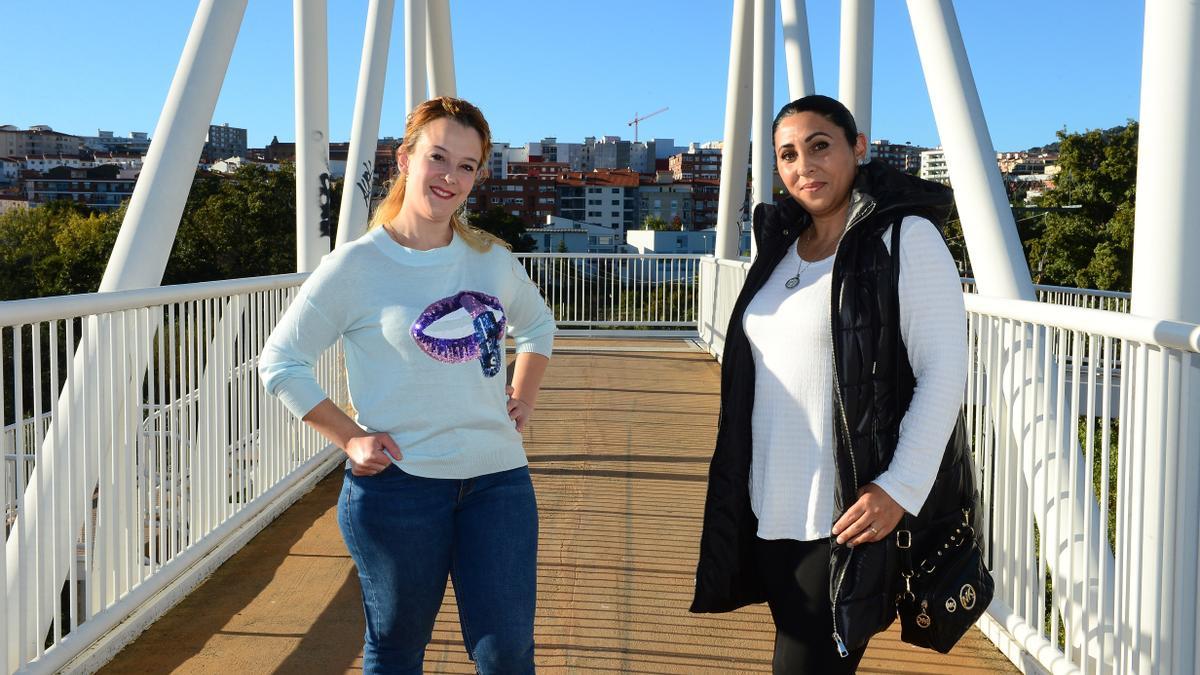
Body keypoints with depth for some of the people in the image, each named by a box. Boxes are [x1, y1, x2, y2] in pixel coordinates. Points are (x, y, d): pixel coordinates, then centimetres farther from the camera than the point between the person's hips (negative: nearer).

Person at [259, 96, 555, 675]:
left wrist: (522, 402, 12)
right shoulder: (355, 267, -7)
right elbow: (280, 362, -1)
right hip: (398, 483, -3)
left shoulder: (492, 259, 6)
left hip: (497, 479, 3)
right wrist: (349, 438, -8)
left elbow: (538, 325, 25)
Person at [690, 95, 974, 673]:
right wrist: (744, 488, 20)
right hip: (771, 513, 7)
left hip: (847, 520, -7)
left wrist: (900, 489, -21)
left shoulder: (905, 239, -8)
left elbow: (943, 374, -13)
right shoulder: (784, 246, 13)